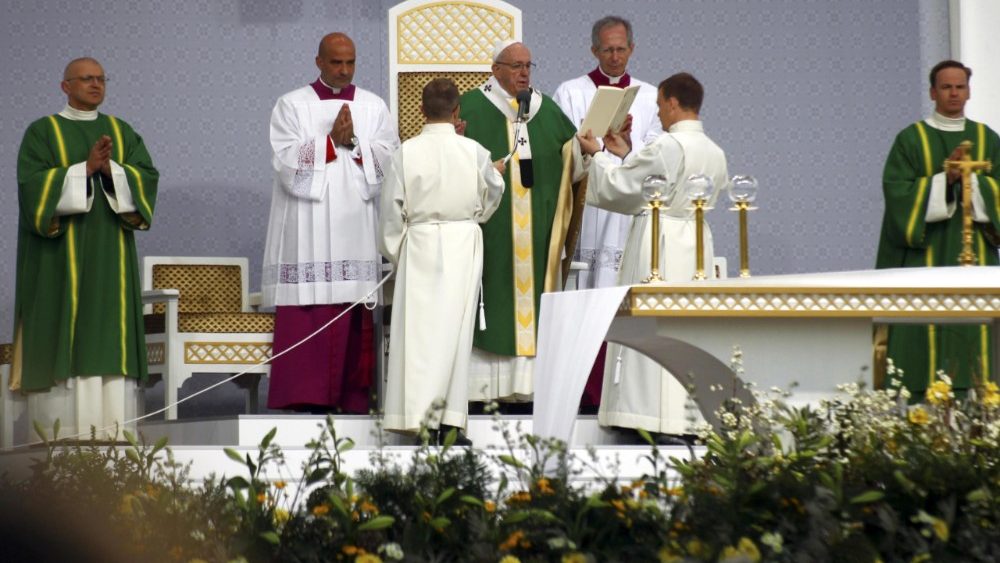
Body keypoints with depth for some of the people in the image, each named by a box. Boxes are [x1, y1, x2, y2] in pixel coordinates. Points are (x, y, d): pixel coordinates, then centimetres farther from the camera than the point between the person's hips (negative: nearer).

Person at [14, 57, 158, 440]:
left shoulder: (122, 132, 13)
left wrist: (110, 169, -17)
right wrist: (85, 168, -19)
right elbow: (33, 184, -11)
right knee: (61, 334, -7)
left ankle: (112, 432, -1)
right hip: (60, 254, -3)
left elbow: (146, 178, 1)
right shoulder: (42, 132, 3)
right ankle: (59, 433, -7)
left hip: (110, 255, 4)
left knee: (111, 334, -1)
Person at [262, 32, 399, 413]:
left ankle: (352, 395, 1)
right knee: (307, 314, -7)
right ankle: (308, 397, -7)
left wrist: (354, 143, -11)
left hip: (356, 227, 2)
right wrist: (331, 140, -12)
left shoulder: (374, 107, 13)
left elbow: (390, 159, 2)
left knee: (355, 316, -1)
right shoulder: (292, 106, 6)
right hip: (307, 230, -2)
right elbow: (286, 161, -5)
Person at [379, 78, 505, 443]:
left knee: (419, 327, 3)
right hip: (463, 244, 0)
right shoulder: (474, 152, -5)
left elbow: (393, 209, -2)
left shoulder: (406, 153, -7)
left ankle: (419, 415, -2)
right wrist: (497, 175, 33)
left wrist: (394, 253, 11)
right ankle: (450, 419, 3)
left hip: (419, 246, 0)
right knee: (454, 327, 4)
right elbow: (489, 199, 11)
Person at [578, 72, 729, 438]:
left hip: (659, 245, -8)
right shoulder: (714, 153, 10)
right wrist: (626, 155, 26)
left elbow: (616, 186, -8)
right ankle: (695, 417, 10)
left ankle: (652, 413, -5)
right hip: (697, 243, 8)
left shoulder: (667, 146, -15)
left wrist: (598, 155, 9)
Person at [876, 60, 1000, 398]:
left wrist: (969, 180, -14)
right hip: (926, 254, -3)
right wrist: (944, 179, -17)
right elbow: (898, 193, -8)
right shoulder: (911, 140, 3)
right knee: (926, 333, -7)